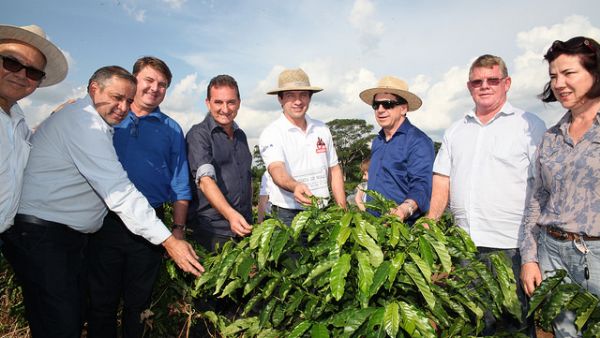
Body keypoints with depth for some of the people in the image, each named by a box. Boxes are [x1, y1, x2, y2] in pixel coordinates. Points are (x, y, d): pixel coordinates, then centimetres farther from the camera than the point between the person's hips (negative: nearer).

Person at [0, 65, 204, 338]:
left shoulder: (94, 123, 15)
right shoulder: (84, 121, -18)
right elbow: (119, 192, -25)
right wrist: (168, 241, -25)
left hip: (70, 234, 10)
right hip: (40, 234, -10)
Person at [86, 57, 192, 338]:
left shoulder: (171, 130, 7)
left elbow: (180, 185, 5)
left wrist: (178, 228, 0)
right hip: (106, 220, 0)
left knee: (138, 303, 14)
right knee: (101, 300, 10)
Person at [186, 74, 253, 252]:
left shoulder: (241, 135, 14)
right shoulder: (199, 134, -9)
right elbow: (205, 180, -22)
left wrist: (249, 219, 14)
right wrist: (230, 214, -35)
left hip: (244, 228, 6)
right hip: (213, 231, -6)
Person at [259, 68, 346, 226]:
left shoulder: (322, 129, 7)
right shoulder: (271, 134, -10)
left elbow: (334, 170, 12)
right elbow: (276, 169, -26)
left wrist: (343, 209, 5)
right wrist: (295, 186, -47)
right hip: (288, 214, -4)